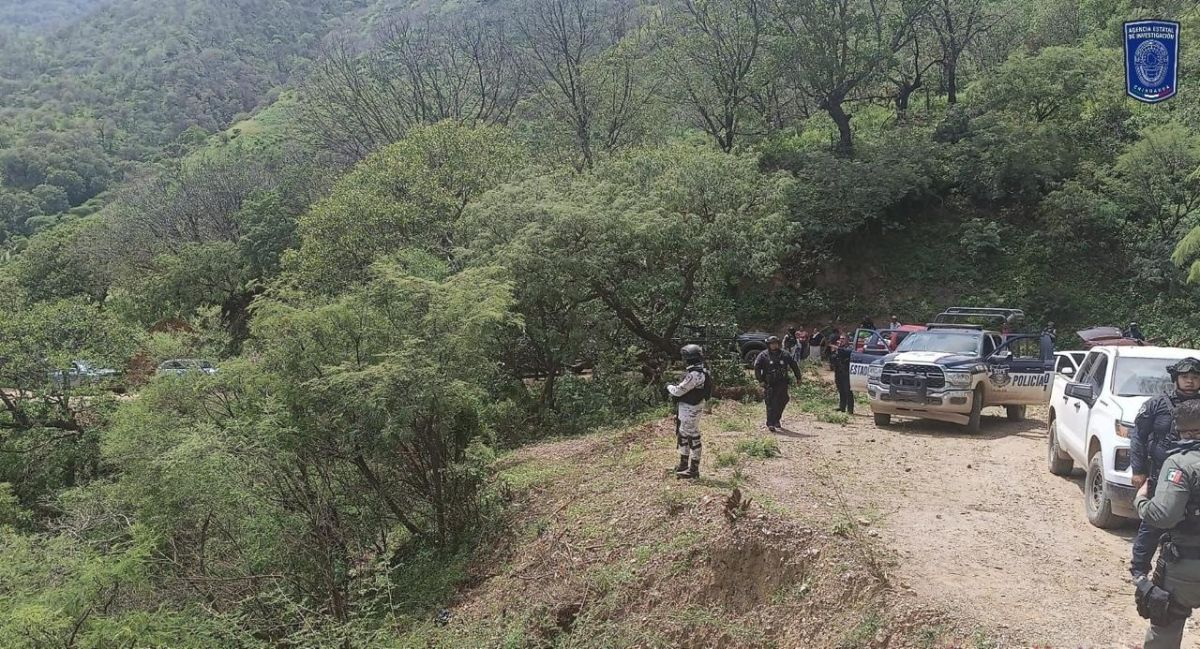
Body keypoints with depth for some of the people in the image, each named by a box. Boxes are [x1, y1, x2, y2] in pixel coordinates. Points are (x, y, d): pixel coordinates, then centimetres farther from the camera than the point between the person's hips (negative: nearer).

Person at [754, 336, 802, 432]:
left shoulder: (784, 355, 7)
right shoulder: (763, 356, -2)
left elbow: (794, 365, 15)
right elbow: (757, 367, -7)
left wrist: (798, 377, 14)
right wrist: (761, 380, -13)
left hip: (782, 384, 4)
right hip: (769, 384, -4)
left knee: (781, 403, 7)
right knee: (771, 404, -8)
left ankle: (777, 420, 27)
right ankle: (770, 424, -8)